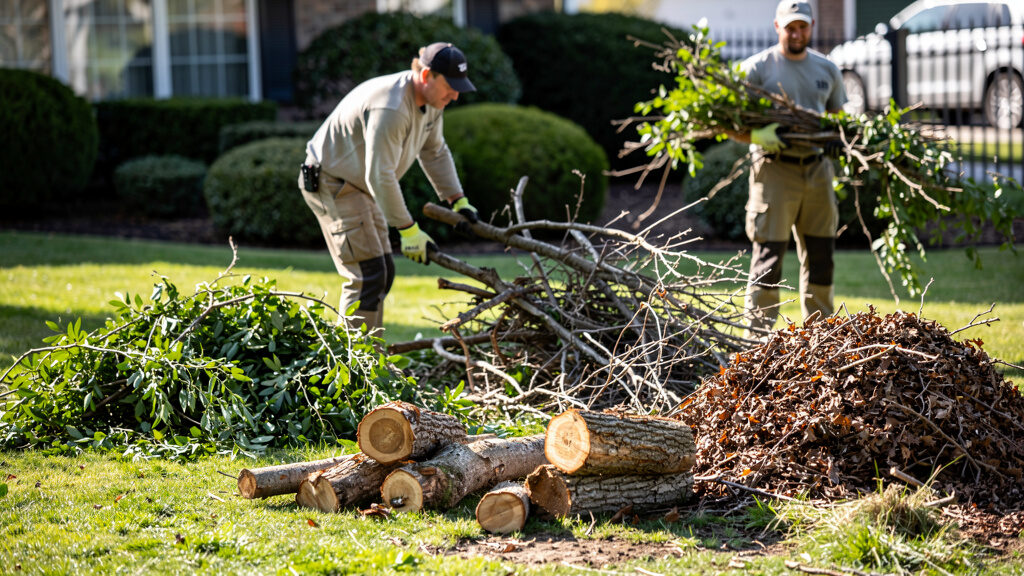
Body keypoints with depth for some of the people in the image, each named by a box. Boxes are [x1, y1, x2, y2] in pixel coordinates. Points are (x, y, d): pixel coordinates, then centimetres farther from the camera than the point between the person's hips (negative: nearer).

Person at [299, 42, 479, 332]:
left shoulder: (431, 101, 0)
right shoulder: (390, 108, -31)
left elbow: (435, 153, 17)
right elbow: (380, 176, -30)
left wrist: (458, 200, 10)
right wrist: (408, 230, -25)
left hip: (358, 185, 10)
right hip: (330, 183, -10)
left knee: (382, 272, 10)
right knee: (367, 275, -16)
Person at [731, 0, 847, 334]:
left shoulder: (826, 69, 14)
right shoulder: (757, 68, -2)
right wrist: (757, 136, -25)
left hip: (817, 168, 5)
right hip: (775, 169, -5)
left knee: (820, 257, 10)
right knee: (768, 258, -9)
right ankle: (759, 339, -6)